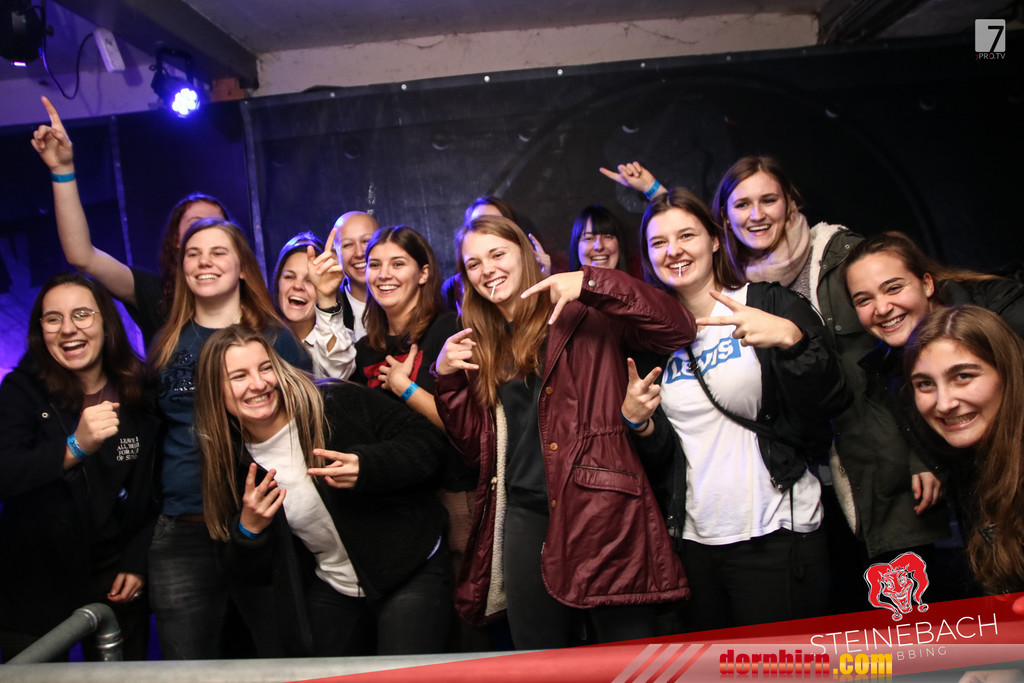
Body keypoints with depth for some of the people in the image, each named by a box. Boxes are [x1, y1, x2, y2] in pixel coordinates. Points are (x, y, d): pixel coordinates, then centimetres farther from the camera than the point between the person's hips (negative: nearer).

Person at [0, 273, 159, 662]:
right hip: (34, 584, -2)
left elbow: (157, 490, 4)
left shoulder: (139, 394, -3)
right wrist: (75, 447, -40)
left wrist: (138, 563, 0)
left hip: (114, 584, 2)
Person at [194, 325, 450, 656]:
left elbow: (427, 440, -13)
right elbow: (247, 579, 2)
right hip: (328, 590, 4)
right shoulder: (234, 466, -3)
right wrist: (249, 529, -19)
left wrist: (365, 466, -29)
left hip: (410, 571, -4)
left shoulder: (340, 403, -15)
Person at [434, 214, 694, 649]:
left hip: (600, 510, -5)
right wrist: (448, 378, 0)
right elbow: (477, 448, 13)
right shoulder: (481, 346, 14)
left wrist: (589, 283, -19)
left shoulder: (581, 313, 0)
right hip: (524, 518, 5)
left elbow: (678, 331, -14)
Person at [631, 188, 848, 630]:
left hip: (775, 538, -4)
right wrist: (639, 422, -6)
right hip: (697, 541, 4)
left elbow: (831, 404, -13)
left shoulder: (770, 304, -3)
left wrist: (790, 338, -29)